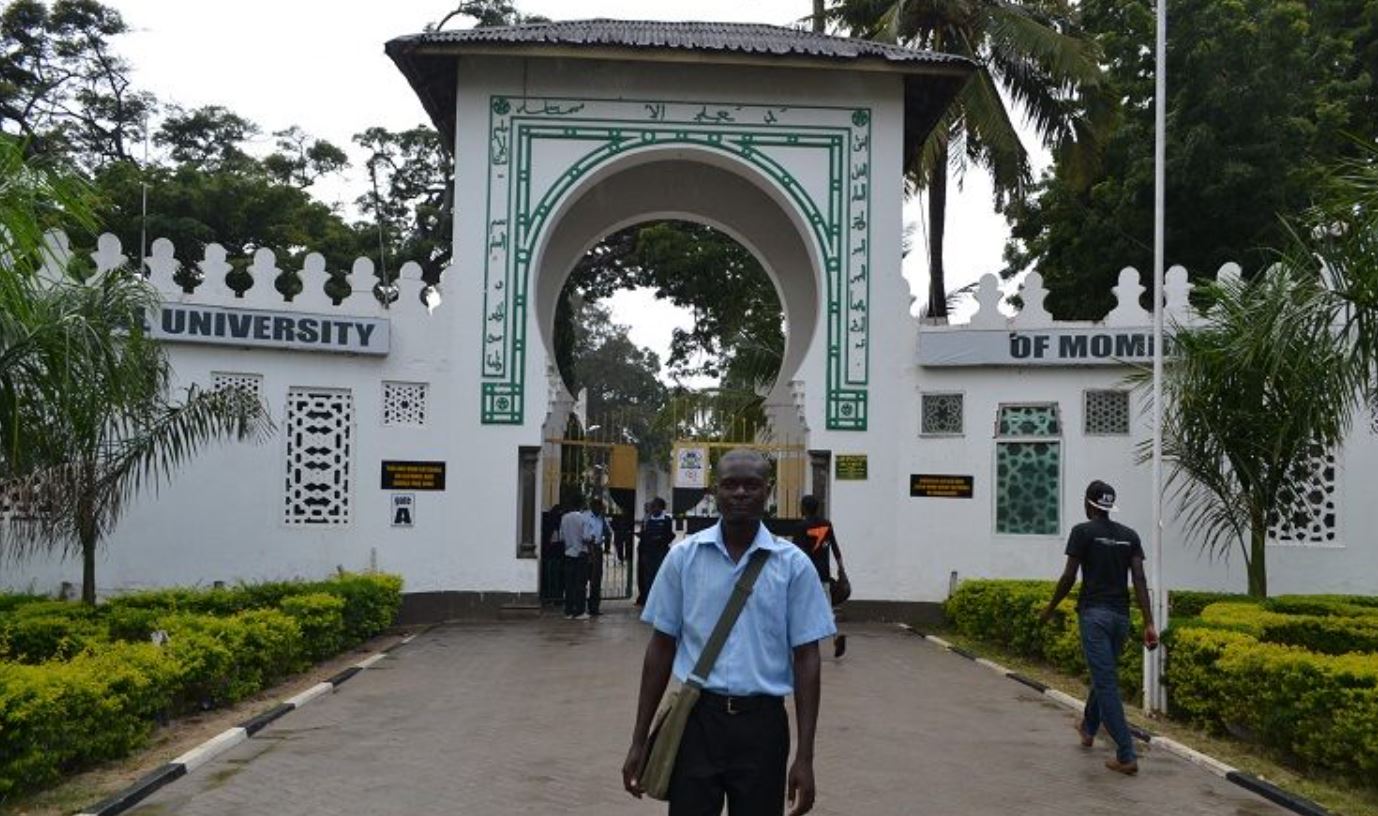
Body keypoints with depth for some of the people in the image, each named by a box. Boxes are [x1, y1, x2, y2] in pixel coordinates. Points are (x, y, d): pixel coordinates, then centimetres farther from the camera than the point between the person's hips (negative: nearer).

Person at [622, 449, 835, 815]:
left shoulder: (793, 564, -2)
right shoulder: (684, 556, 1)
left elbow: (805, 658, -1)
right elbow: (661, 647, 5)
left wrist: (804, 757, -5)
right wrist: (639, 740, 4)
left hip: (762, 722, 0)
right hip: (697, 718, 0)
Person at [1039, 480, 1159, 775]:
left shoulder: (1083, 531, -6)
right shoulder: (1129, 535, 8)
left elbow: (1069, 577, -8)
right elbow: (1139, 580, -1)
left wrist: (1050, 608, 7)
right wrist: (1149, 623, -4)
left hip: (1094, 613, -6)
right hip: (1120, 615, 6)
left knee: (1106, 682, -7)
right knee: (1104, 674, 24)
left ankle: (1126, 756, -12)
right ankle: (1088, 728, 46)